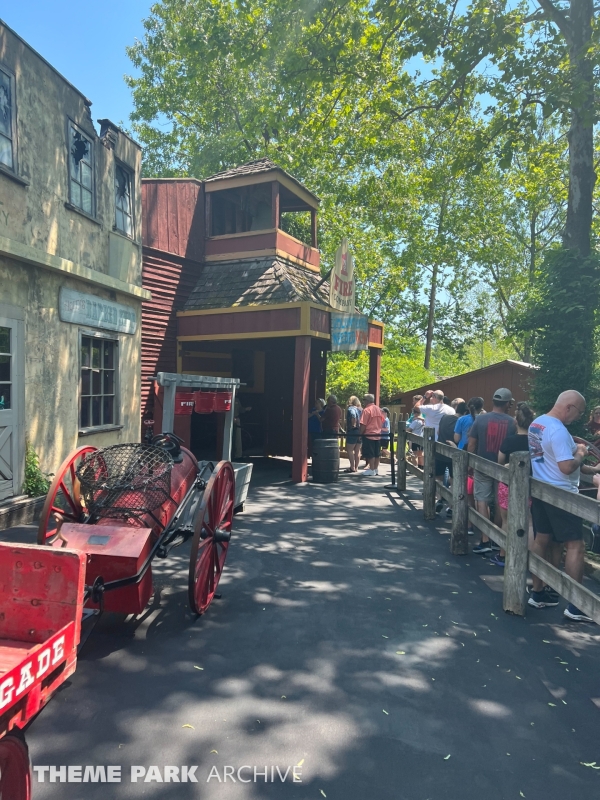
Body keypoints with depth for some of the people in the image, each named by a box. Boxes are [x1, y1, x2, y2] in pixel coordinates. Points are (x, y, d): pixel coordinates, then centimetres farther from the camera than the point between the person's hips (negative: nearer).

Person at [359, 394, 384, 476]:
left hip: (369, 434, -7)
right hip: (378, 434, 7)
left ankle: (371, 470, 2)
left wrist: (361, 433, -6)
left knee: (370, 454, -1)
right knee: (377, 453, 11)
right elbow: (381, 421, 14)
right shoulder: (378, 409, 9)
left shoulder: (366, 410, -13)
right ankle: (376, 469, 17)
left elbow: (363, 424, -16)